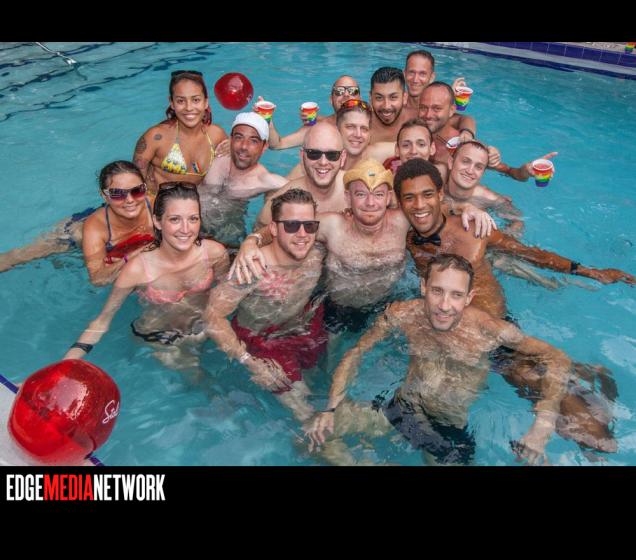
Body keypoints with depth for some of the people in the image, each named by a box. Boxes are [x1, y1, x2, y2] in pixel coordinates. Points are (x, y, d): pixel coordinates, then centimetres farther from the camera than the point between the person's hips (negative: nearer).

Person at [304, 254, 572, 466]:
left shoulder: (488, 331, -22)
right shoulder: (403, 314, -16)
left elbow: (558, 360, -13)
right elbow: (356, 352, -5)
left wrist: (542, 426, -27)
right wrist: (331, 408, -15)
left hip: (452, 430, 0)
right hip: (399, 410, 1)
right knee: (318, 432, -11)